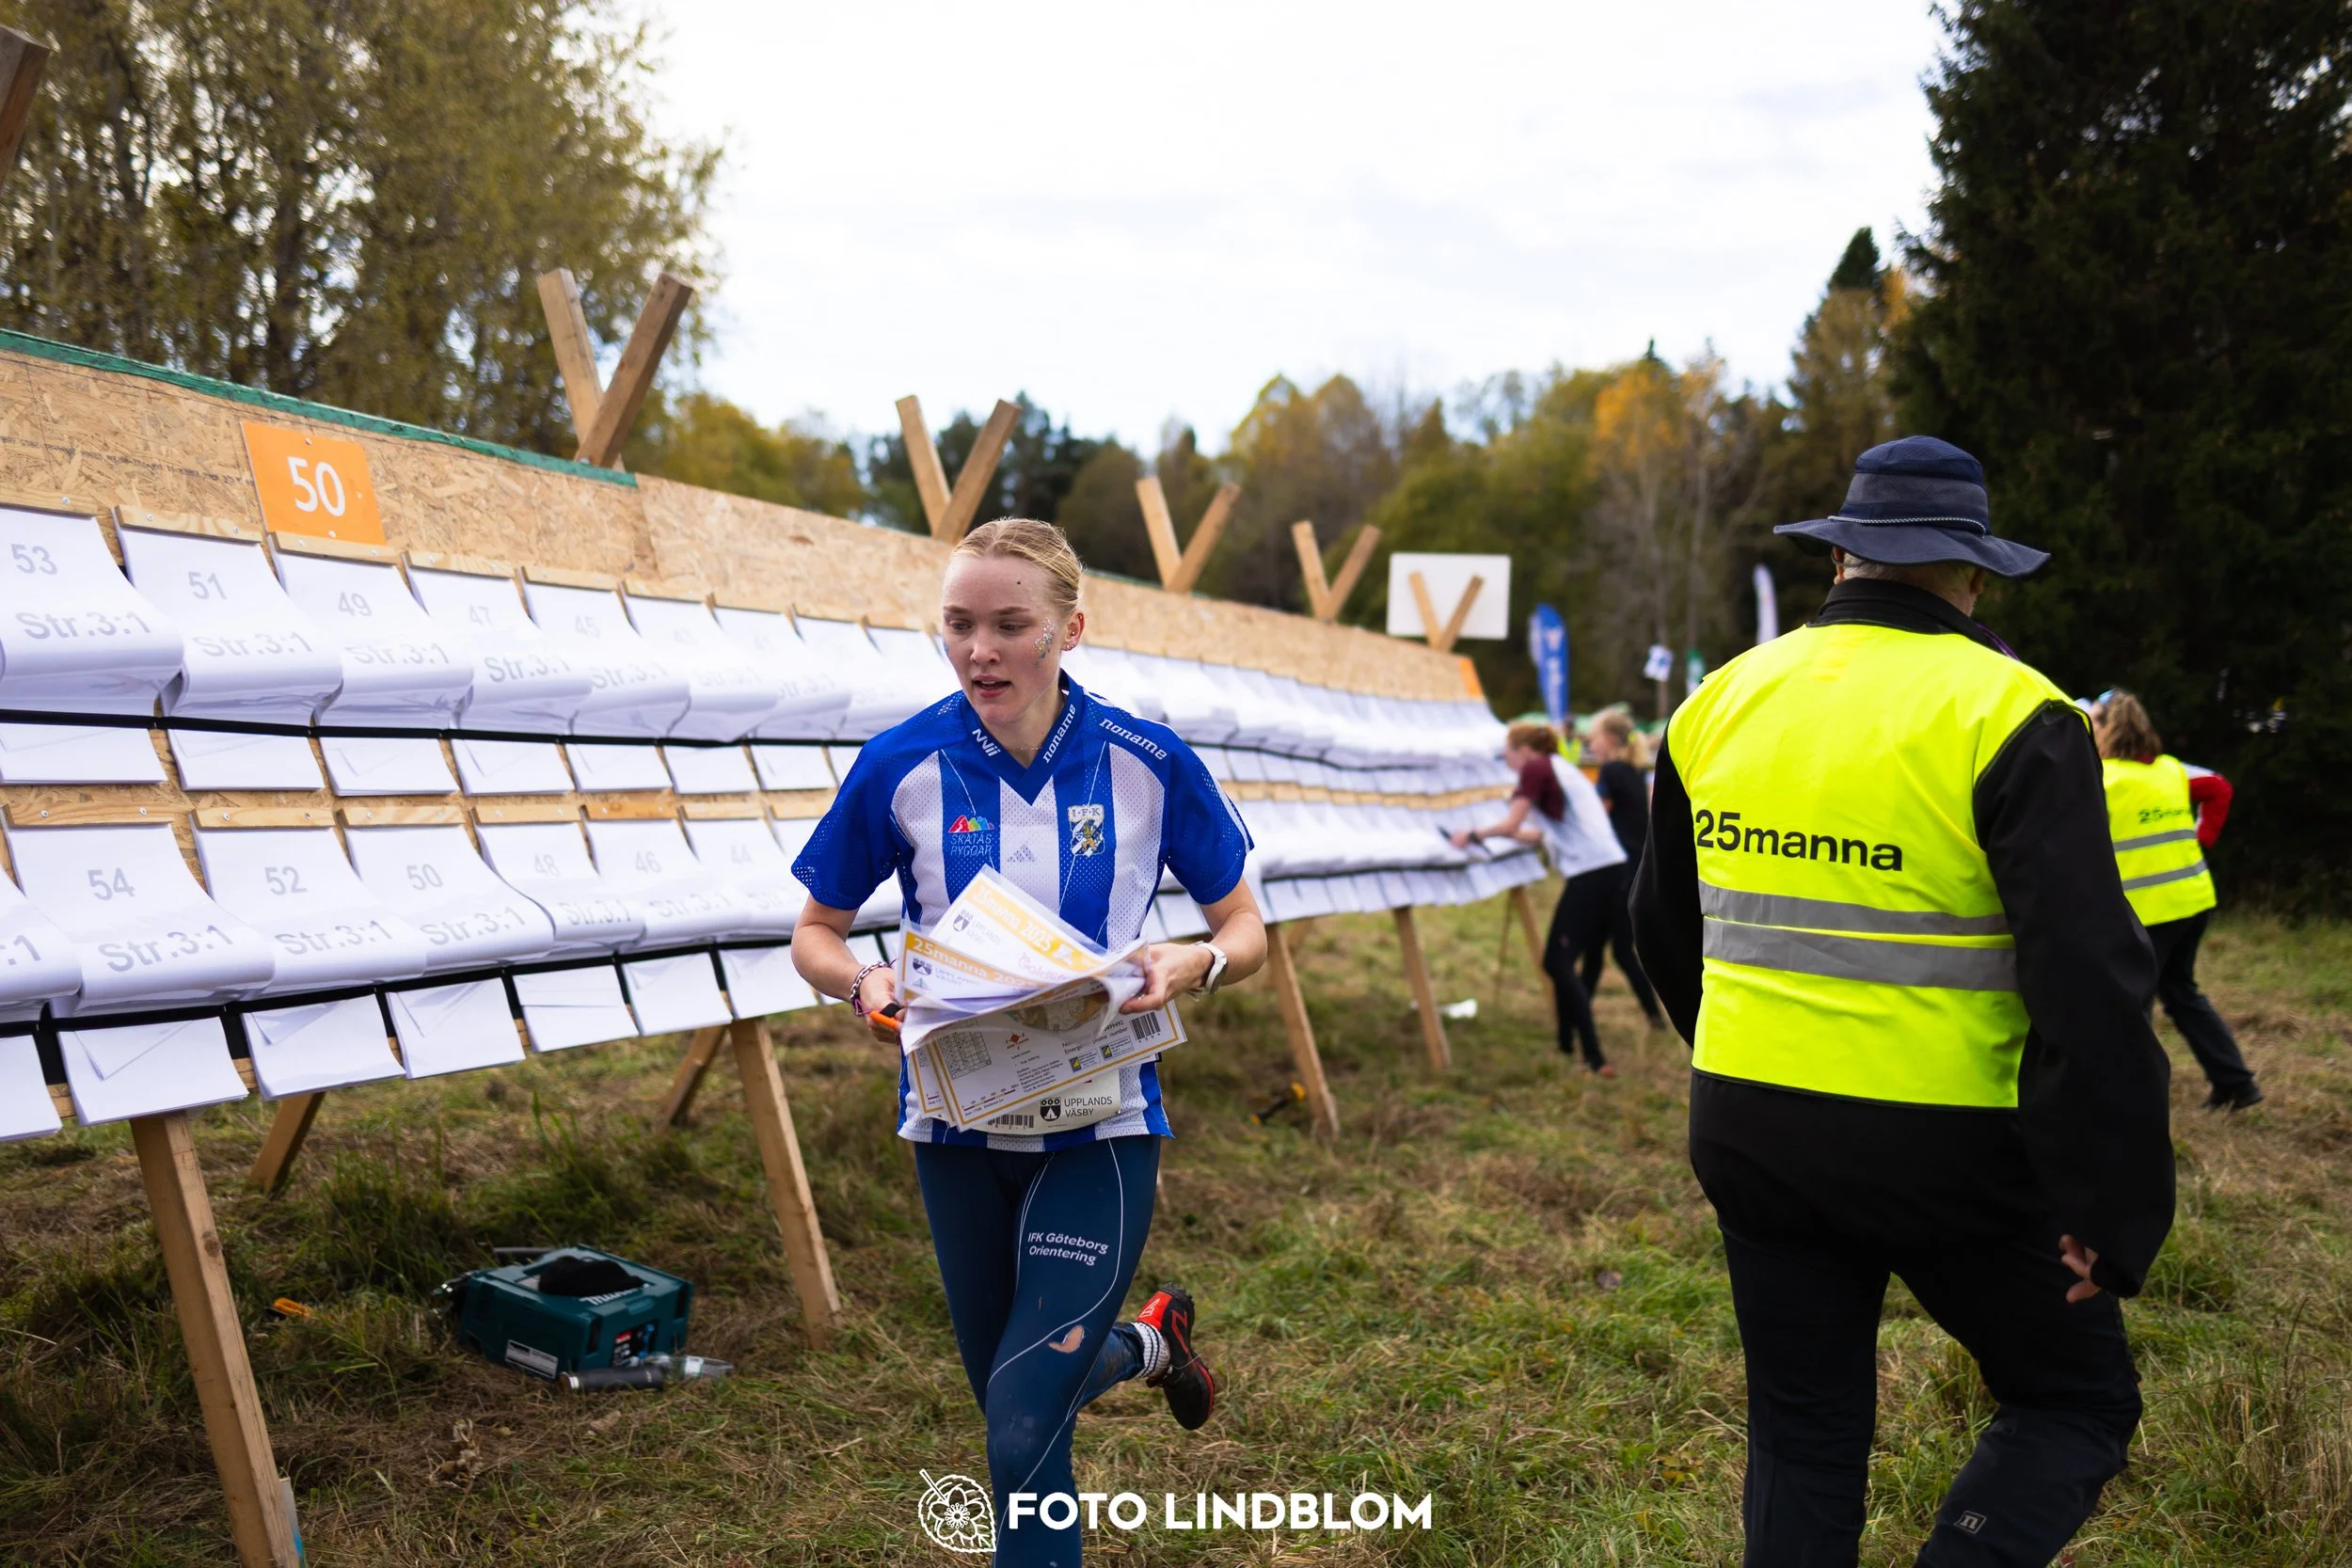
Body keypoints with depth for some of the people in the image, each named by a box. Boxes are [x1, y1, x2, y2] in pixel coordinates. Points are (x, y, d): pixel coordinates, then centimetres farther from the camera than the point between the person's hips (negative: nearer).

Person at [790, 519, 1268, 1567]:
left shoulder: (1148, 764, -9)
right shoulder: (900, 765, -7)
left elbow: (1245, 930, 1)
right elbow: (816, 934, 4)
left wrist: (1194, 962, -22)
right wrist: (864, 982, -18)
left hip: (1099, 1121, -3)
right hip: (957, 1120, 3)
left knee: (1025, 1431, -12)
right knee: (1011, 1389, 20)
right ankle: (1146, 1344, 52)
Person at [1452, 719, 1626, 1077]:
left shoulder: (1537, 769, -3)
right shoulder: (1561, 769, 24)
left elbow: (1510, 825, -8)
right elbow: (1543, 835, 28)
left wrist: (1474, 833, 8)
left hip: (1590, 873, -9)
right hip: (1612, 870, 9)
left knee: (1559, 962, -8)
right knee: (1561, 961, 17)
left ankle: (1596, 1059, -15)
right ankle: (1567, 1046, 23)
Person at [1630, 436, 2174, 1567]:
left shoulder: (1720, 701, 5)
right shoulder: (2007, 714, -13)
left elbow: (1665, 933, 16)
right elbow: (2090, 982, -19)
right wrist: (2114, 1212, -12)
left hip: (1750, 1135, 5)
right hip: (1945, 1151, -5)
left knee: (1803, 1440, 18)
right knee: (2078, 1402, 17)